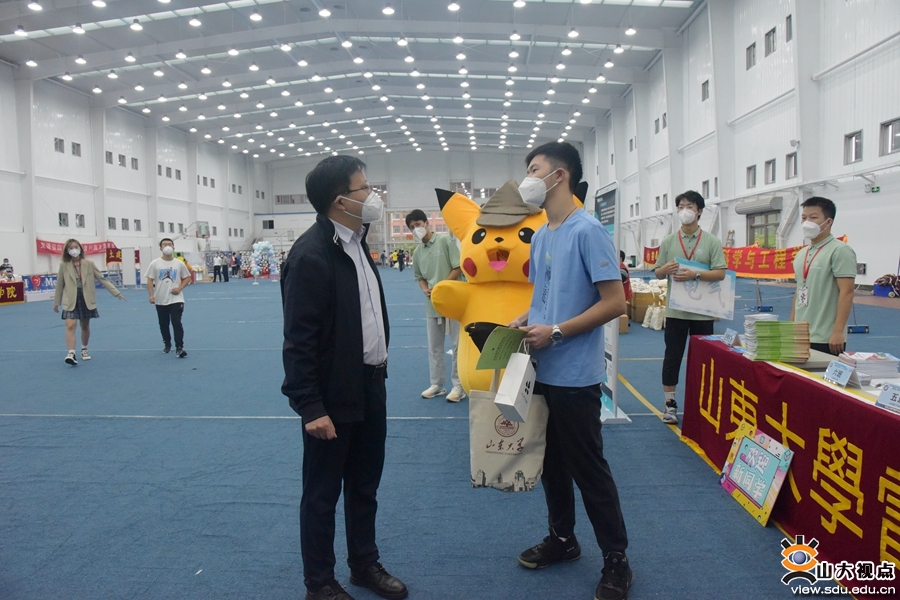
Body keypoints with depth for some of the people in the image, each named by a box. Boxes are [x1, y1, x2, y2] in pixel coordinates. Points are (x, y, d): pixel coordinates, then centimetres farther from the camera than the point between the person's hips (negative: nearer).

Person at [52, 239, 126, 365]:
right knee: (70, 326, -16)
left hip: (86, 299, 1)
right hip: (70, 300, -1)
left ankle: (84, 350, 31)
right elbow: (60, 285, 5)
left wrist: (116, 292, -4)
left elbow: (102, 279, 0)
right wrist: (56, 303, 10)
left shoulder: (89, 264, -2)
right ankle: (71, 353, -19)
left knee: (85, 326, 12)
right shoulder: (64, 265, -2)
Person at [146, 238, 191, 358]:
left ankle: (179, 348, -11)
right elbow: (150, 280, -1)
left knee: (177, 323, -10)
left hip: (176, 300, -1)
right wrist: (151, 295, -12)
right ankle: (167, 344, 34)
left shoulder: (179, 264, 1)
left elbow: (187, 278, 9)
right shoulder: (155, 263, -1)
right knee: (163, 324, 14)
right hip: (160, 300, 2)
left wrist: (180, 288, -7)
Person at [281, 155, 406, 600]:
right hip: (334, 395, -8)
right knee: (322, 494, 10)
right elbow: (298, 341, -21)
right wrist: (311, 408, -21)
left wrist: (379, 366, 12)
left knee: (365, 487, 21)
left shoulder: (357, 242, 7)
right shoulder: (311, 254, -20)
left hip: (371, 385, 8)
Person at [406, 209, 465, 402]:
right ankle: (437, 384, 23)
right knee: (434, 346, 12)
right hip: (432, 303, 6)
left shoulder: (445, 240, -8)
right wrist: (426, 290, -6)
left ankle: (458, 385, 10)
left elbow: (459, 267, -10)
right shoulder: (417, 252, 7)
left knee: (457, 344, 0)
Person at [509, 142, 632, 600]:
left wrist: (555, 331, -20)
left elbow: (614, 302, -18)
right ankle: (562, 538, 37)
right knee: (551, 460, 19)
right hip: (541, 370, 8)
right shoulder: (540, 235, 10)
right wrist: (523, 321, 1)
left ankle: (616, 561, 20)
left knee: (588, 468, 3)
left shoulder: (587, 231, -15)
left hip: (574, 374, -8)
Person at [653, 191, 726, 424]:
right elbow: (657, 274, 7)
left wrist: (695, 275, -21)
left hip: (702, 311, -1)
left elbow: (720, 273, -6)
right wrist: (665, 269, -16)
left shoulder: (711, 241, 1)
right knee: (672, 356, 5)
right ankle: (670, 403, 15)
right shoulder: (668, 241, 6)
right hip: (675, 310, 1)